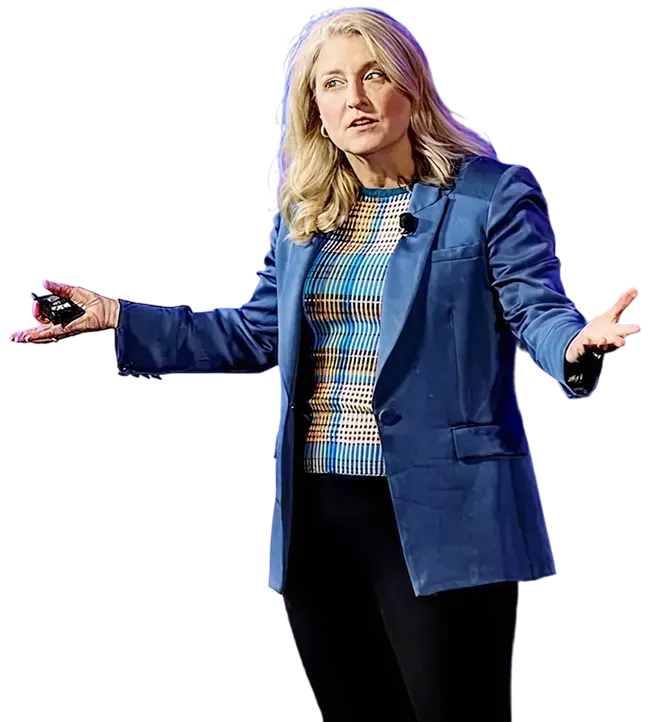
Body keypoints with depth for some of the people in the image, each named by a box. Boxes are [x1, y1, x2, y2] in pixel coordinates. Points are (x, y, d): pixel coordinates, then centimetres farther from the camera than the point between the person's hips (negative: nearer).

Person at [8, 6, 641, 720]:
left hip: (437, 516, -5)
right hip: (317, 516, 6)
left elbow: (538, 312, -10)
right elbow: (257, 332, 18)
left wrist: (576, 346, -35)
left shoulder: (491, 195, -3)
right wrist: (117, 321, 14)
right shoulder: (300, 212, 13)